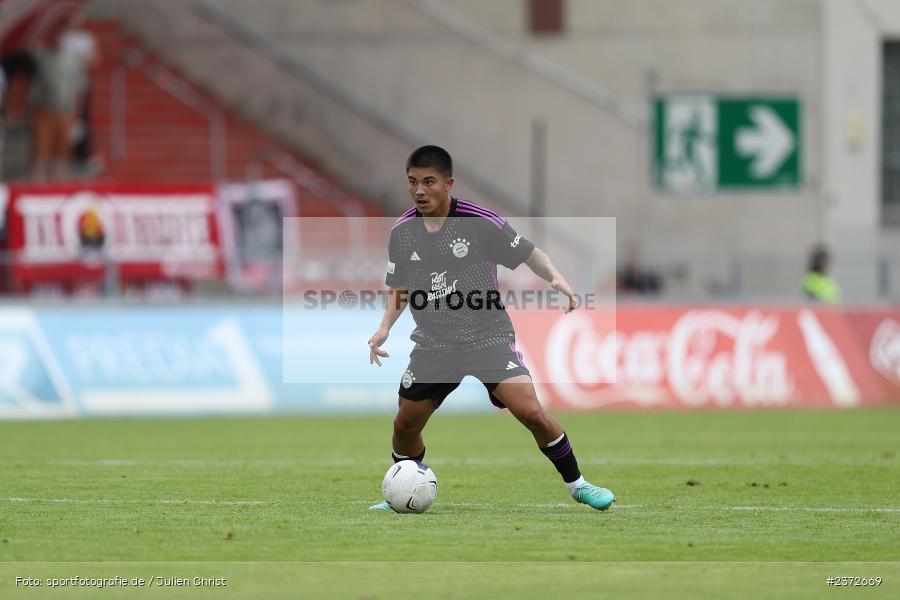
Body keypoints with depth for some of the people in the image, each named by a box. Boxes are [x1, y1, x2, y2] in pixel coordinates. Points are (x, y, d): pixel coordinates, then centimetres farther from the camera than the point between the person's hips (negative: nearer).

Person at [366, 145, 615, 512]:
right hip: (433, 343, 4)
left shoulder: (482, 222, -12)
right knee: (405, 426, 6)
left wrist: (555, 277, -19)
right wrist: (384, 328, -1)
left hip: (488, 337, -4)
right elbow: (399, 289, 13)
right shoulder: (401, 232, 0)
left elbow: (528, 254, -1)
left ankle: (576, 485, -3)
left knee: (530, 411, -20)